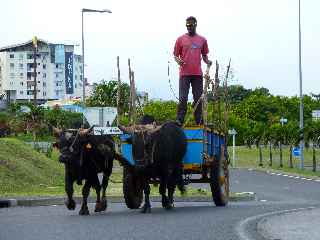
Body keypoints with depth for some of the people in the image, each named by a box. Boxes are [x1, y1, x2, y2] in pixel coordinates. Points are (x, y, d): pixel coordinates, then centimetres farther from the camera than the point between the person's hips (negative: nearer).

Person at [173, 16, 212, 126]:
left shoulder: (202, 40, 12)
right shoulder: (181, 39, 6)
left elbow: (204, 55, 19)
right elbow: (175, 55, 8)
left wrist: (208, 61, -2)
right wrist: (178, 60, -14)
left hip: (197, 74, 2)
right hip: (184, 73, -2)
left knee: (198, 98, 4)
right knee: (183, 98, -7)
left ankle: (199, 121, 9)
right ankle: (179, 121, -6)